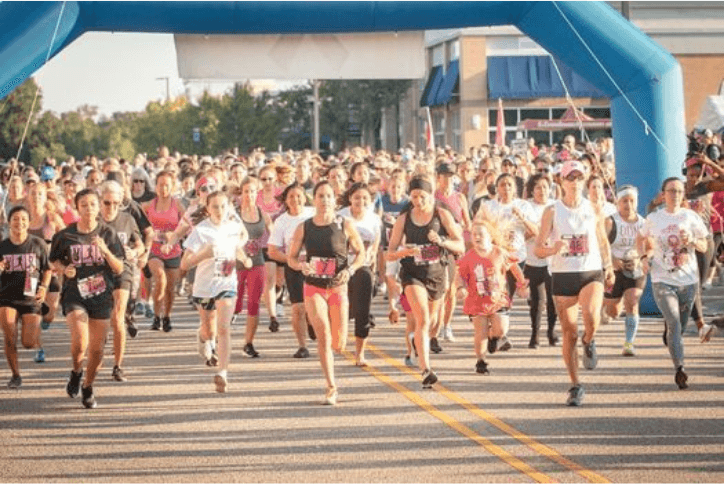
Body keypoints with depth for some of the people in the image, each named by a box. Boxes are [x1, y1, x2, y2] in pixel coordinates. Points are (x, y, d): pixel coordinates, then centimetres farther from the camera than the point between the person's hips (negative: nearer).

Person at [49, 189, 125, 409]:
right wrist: (64, 269, -8)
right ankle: (76, 371, 12)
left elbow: (119, 269, -2)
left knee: (97, 348, 5)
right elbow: (54, 261, 13)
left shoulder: (108, 234, -1)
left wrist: (105, 251, -18)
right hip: (75, 295, -1)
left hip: (101, 296, 1)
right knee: (79, 342, -21)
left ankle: (88, 387, 29)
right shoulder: (66, 235, -2)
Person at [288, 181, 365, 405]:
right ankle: (331, 387, -10)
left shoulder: (345, 225, -3)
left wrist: (350, 270, -13)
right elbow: (291, 258, 8)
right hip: (313, 287, 0)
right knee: (323, 335, -18)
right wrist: (301, 266, -14)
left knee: (338, 345, -1)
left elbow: (361, 253, 6)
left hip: (338, 287, 0)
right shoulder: (304, 228, 0)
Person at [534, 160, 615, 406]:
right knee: (569, 333, 2)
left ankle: (589, 343, 7)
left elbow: (603, 241, 19)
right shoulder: (552, 211, -1)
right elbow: (538, 249, -4)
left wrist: (608, 266, 8)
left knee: (591, 316, -28)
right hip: (563, 275, 0)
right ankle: (576, 386, 15)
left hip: (592, 273, 0)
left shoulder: (593, 209, 5)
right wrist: (553, 249, -24)